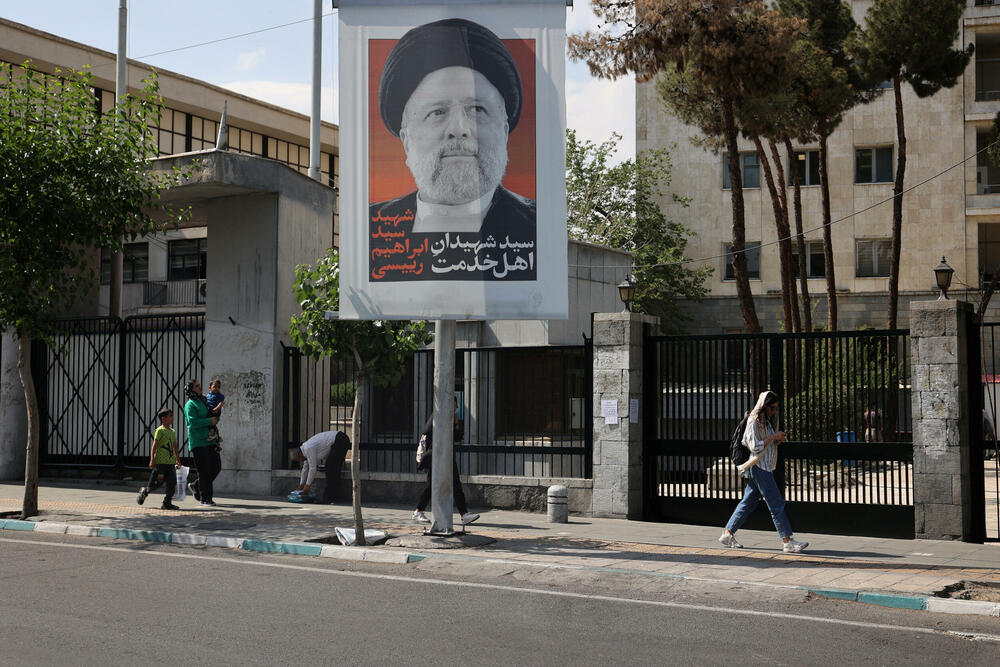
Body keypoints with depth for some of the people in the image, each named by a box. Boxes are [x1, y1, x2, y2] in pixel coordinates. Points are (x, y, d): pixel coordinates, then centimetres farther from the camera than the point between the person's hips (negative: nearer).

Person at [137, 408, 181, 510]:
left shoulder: (172, 432, 15)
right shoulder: (160, 430, -8)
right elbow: (154, 446, -12)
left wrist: (178, 460, 21)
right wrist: (152, 460, -17)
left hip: (170, 462, 7)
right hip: (160, 462, -7)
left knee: (172, 483, 1)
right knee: (157, 483, -1)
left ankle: (167, 503, 6)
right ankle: (144, 491, 24)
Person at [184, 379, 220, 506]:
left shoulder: (204, 401, 17)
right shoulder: (190, 405, -5)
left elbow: (215, 416, 28)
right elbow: (193, 422, -18)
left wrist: (216, 419, 6)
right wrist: (210, 421, -16)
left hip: (210, 440, 7)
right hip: (198, 442, -7)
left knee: (216, 466, 4)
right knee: (204, 470, -6)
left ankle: (196, 487, 23)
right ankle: (205, 498, 1)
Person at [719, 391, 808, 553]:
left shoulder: (766, 421, 17)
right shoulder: (754, 421, -13)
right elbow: (754, 447, -19)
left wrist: (777, 440, 6)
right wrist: (773, 437, -16)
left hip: (765, 468, 10)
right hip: (759, 467, -10)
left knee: (748, 502, 12)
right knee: (776, 504, -9)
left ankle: (728, 534, 17)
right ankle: (787, 541, -8)